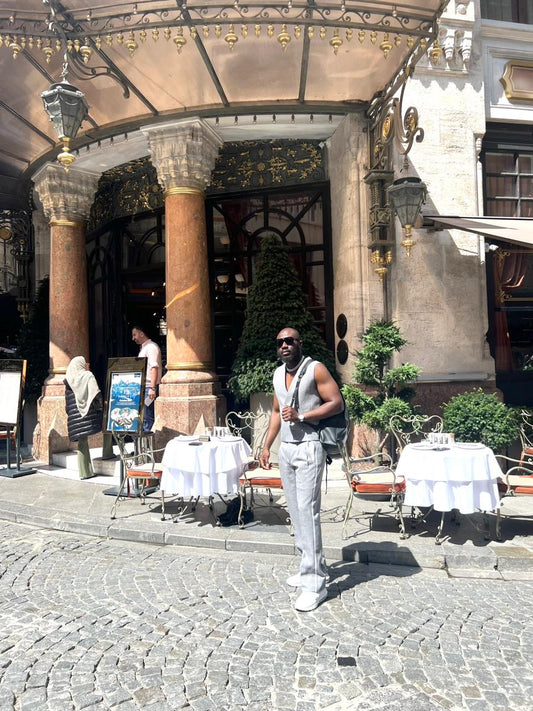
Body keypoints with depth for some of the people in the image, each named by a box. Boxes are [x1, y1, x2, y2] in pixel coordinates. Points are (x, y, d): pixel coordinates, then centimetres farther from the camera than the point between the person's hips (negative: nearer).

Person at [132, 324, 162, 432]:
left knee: (147, 417, -9)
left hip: (149, 387, -10)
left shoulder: (151, 347, -8)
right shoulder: (143, 348, 22)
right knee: (143, 416, 9)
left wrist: (152, 388, -24)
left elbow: (154, 368, -18)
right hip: (143, 387, 10)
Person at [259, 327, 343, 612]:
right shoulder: (278, 374, 14)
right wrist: (266, 446, 15)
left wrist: (302, 416, -18)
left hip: (308, 447, -7)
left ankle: (315, 584, -5)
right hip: (286, 448, 7)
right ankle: (311, 567, 22)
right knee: (295, 511, 10)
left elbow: (337, 403, -10)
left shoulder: (315, 369, -7)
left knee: (307, 510, -11)